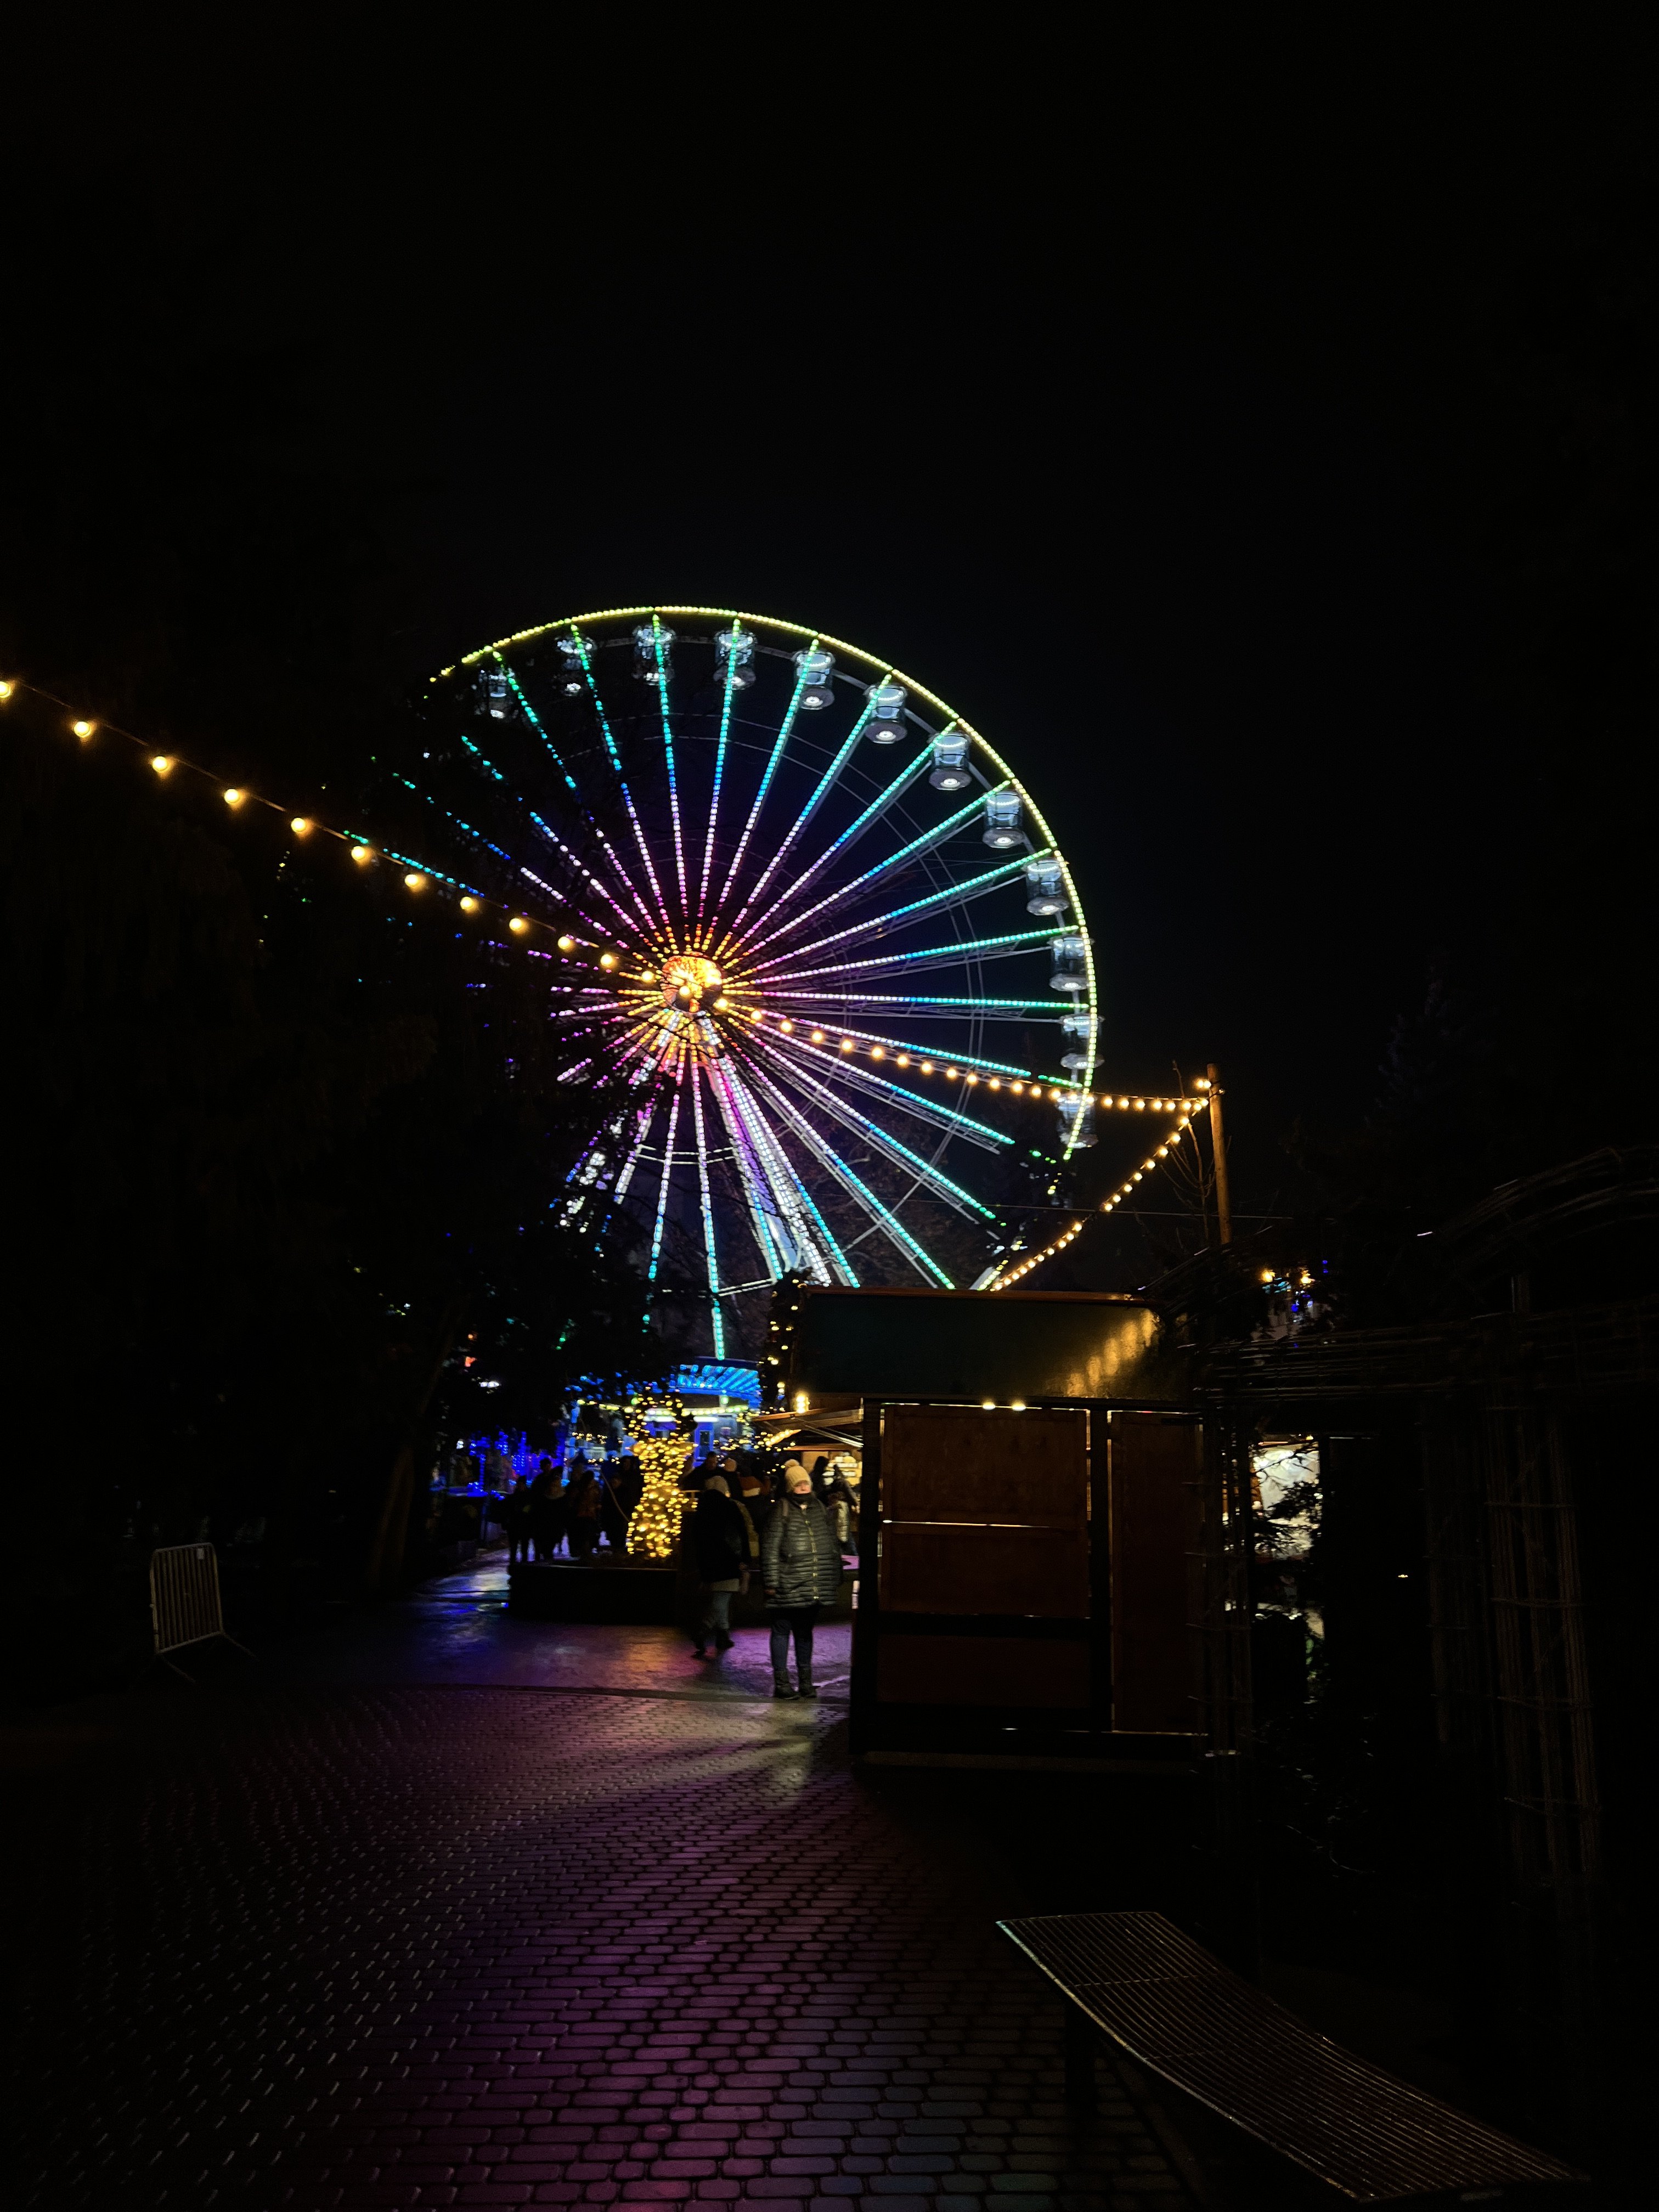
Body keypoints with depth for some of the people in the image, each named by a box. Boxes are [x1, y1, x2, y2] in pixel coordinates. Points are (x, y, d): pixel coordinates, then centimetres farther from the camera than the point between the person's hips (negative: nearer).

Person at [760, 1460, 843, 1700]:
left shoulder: (819, 1508, 11)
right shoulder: (782, 1509, -6)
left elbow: (832, 1543, 17)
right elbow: (770, 1548, -8)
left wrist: (835, 1578, 14)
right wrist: (771, 1581, -11)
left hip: (815, 1588, 5)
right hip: (788, 1587, -5)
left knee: (805, 1632, 14)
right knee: (782, 1631, 4)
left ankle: (806, 1681, 21)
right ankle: (781, 1683, 11)